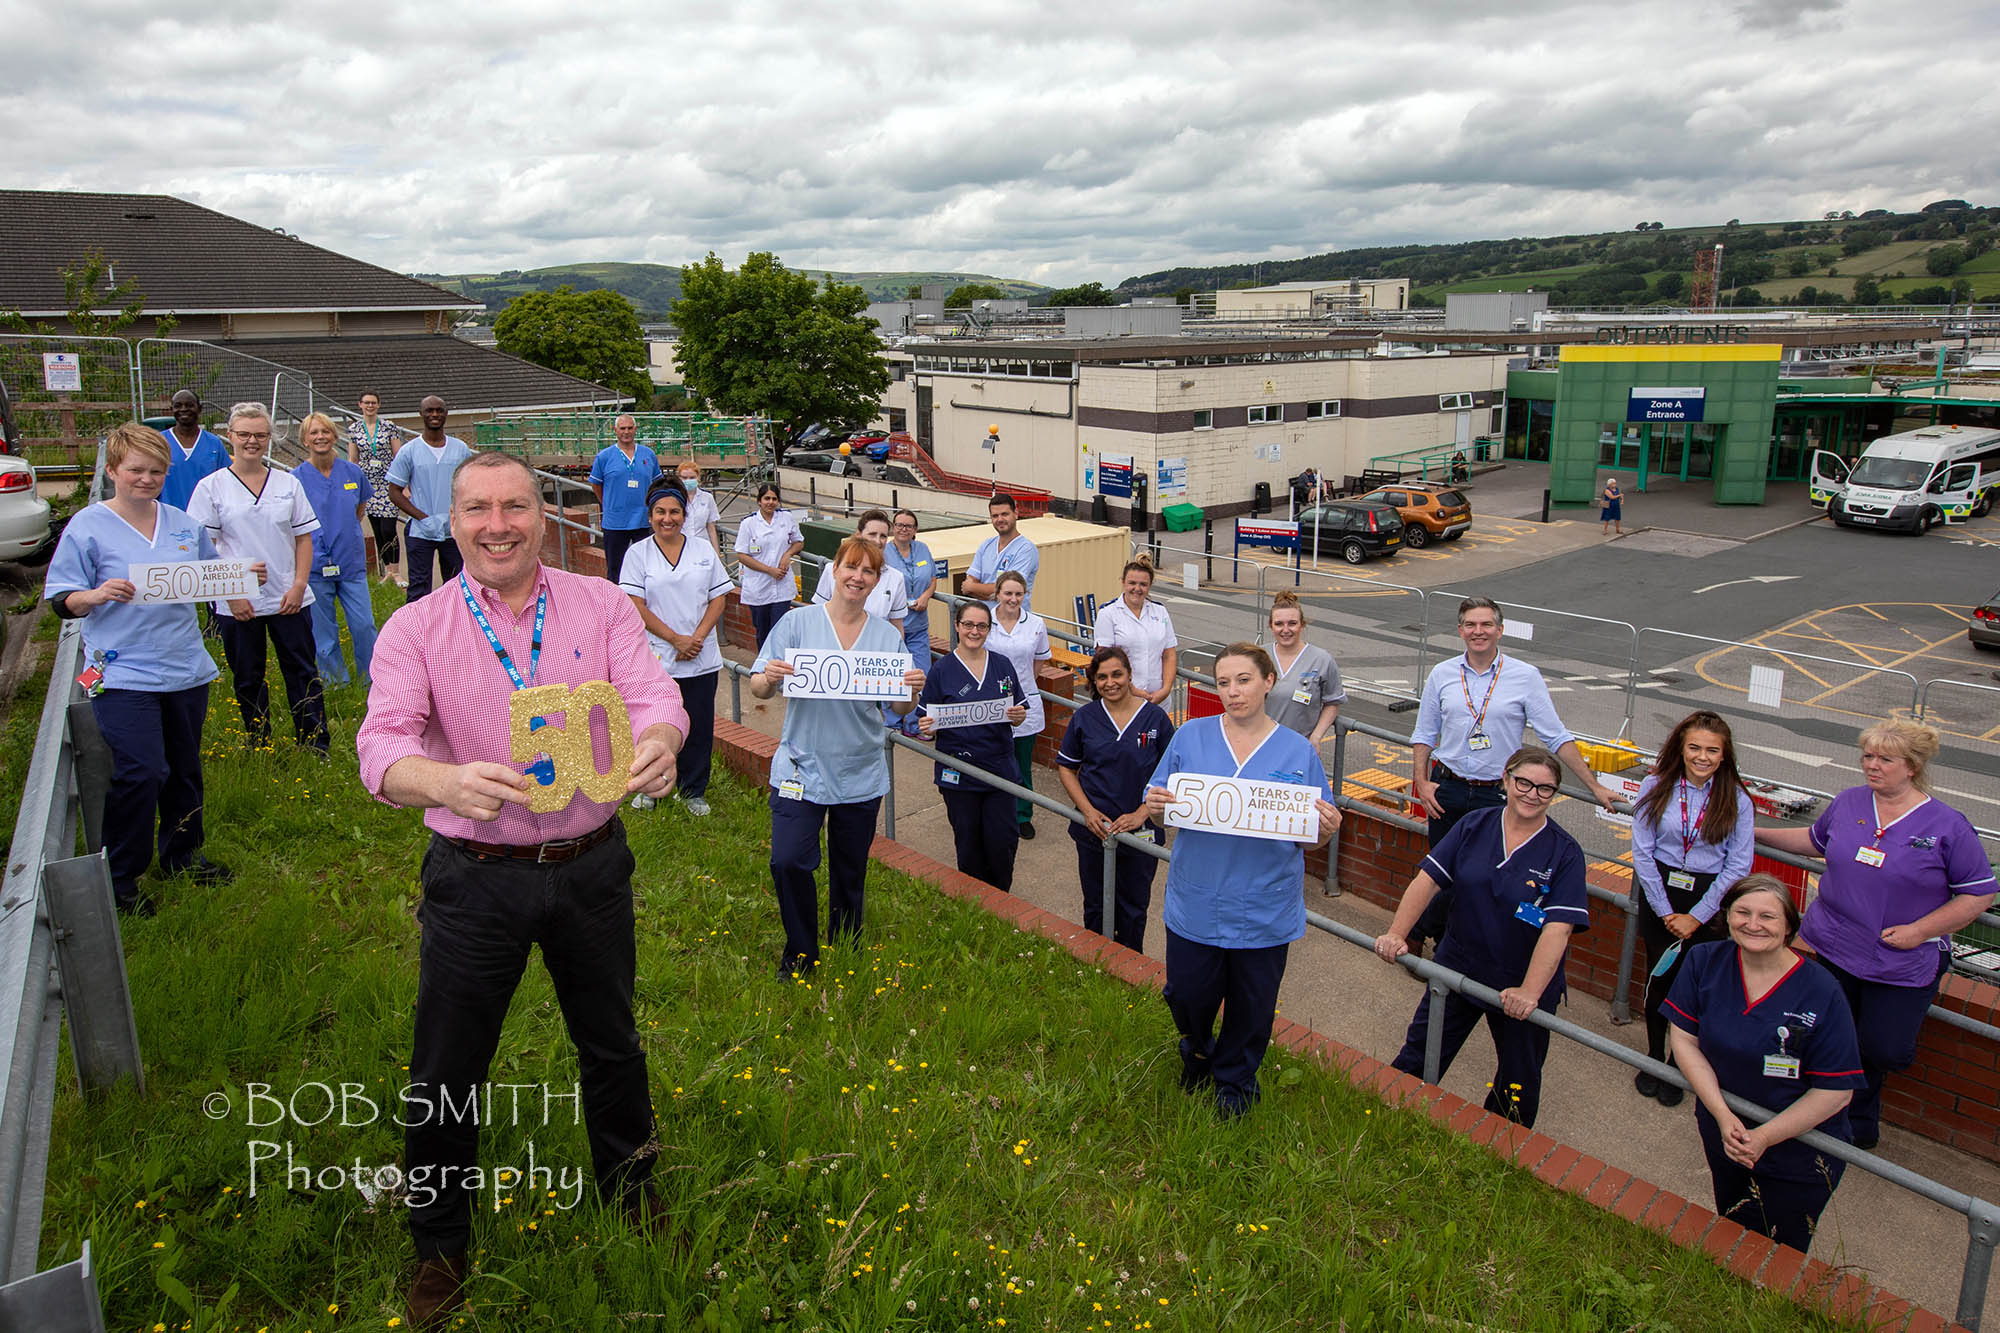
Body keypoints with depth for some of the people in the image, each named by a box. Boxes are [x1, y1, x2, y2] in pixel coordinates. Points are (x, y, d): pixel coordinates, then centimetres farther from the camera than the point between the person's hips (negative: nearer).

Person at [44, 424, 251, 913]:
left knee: (184, 768, 16)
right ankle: (119, 877, 6)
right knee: (139, 773, -11)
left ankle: (181, 853, 35)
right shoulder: (87, 527, -4)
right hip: (123, 674, -5)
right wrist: (97, 595, -24)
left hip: (186, 668, 5)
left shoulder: (184, 524, 8)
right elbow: (60, 600, -4)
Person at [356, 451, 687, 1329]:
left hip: (591, 867, 1)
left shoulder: (600, 606, -2)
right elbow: (382, 745, -18)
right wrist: (450, 782, -41)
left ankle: (630, 1190, 45)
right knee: (447, 1069, 11)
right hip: (475, 877, -1)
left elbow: (653, 696, -13)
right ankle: (439, 1245, 37)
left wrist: (658, 743, -38)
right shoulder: (415, 629, -5)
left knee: (610, 1043, 19)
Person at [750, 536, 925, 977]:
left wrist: (912, 691, -18)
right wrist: (769, 679, -27)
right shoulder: (798, 622, -4)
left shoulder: (888, 636, 3)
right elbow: (758, 688, -5)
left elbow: (900, 708, 3)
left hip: (862, 773, 2)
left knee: (850, 873, 13)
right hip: (802, 767, -2)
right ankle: (800, 952, 10)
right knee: (789, 861, -13)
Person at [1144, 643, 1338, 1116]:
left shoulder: (1298, 752, -3)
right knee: (1187, 994, 12)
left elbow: (1313, 837, 2)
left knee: (1251, 1006, 14)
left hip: (1264, 911, 0)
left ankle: (1234, 1081, 42)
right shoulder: (1190, 737, -2)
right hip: (1196, 903, 1)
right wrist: (1155, 807, -19)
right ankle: (1198, 1054, 47)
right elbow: (1157, 804, 4)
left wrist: (1327, 828, -20)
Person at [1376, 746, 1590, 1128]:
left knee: (1517, 1081, 16)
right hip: (1456, 967, 2)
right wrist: (1397, 933, -19)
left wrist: (1529, 992, -32)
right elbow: (1427, 879, -7)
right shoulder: (1474, 826, -5)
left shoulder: (1564, 853, -14)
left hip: (1520, 986, -2)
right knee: (1417, 1057, 15)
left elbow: (1558, 928, -23)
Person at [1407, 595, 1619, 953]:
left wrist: (1594, 787, -4)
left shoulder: (1525, 677, -3)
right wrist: (1421, 782, 0)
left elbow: (1557, 737, -1)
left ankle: (1418, 932, 16)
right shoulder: (1442, 675, 4)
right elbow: (1424, 734, 11)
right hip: (1447, 791, 2)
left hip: (1496, 796, -1)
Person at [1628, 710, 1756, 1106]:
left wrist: (1696, 916, -9)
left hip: (1709, 898, -1)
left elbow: (1738, 866, -6)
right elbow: (1642, 853, -5)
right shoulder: (1656, 788, -6)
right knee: (1659, 979, 8)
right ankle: (1654, 1058, 28)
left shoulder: (1736, 800, -6)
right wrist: (1665, 911, -7)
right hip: (1659, 893, 1)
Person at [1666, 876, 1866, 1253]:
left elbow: (1836, 1091, -17)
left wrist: (1764, 1137, -19)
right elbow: (1684, 1041, -8)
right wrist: (1723, 1115, -18)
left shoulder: (1820, 992, -21)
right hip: (1721, 1139, 3)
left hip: (1799, 1156, -3)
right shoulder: (1704, 962, -11)